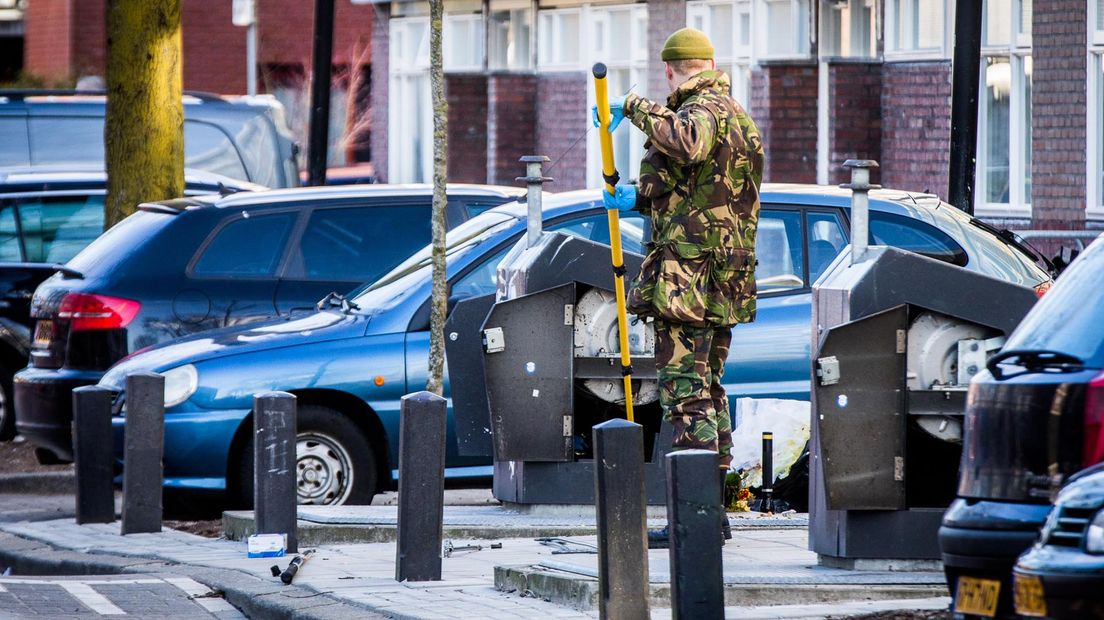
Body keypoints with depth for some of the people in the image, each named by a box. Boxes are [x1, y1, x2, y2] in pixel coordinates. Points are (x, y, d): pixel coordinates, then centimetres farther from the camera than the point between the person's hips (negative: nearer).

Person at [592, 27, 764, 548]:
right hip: (723, 284, 10)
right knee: (708, 392, 17)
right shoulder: (734, 115, 20)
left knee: (686, 394, -9)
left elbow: (690, 143, -39)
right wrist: (640, 198, 30)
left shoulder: (703, 110, -12)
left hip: (688, 279, -10)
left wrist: (636, 108, -27)